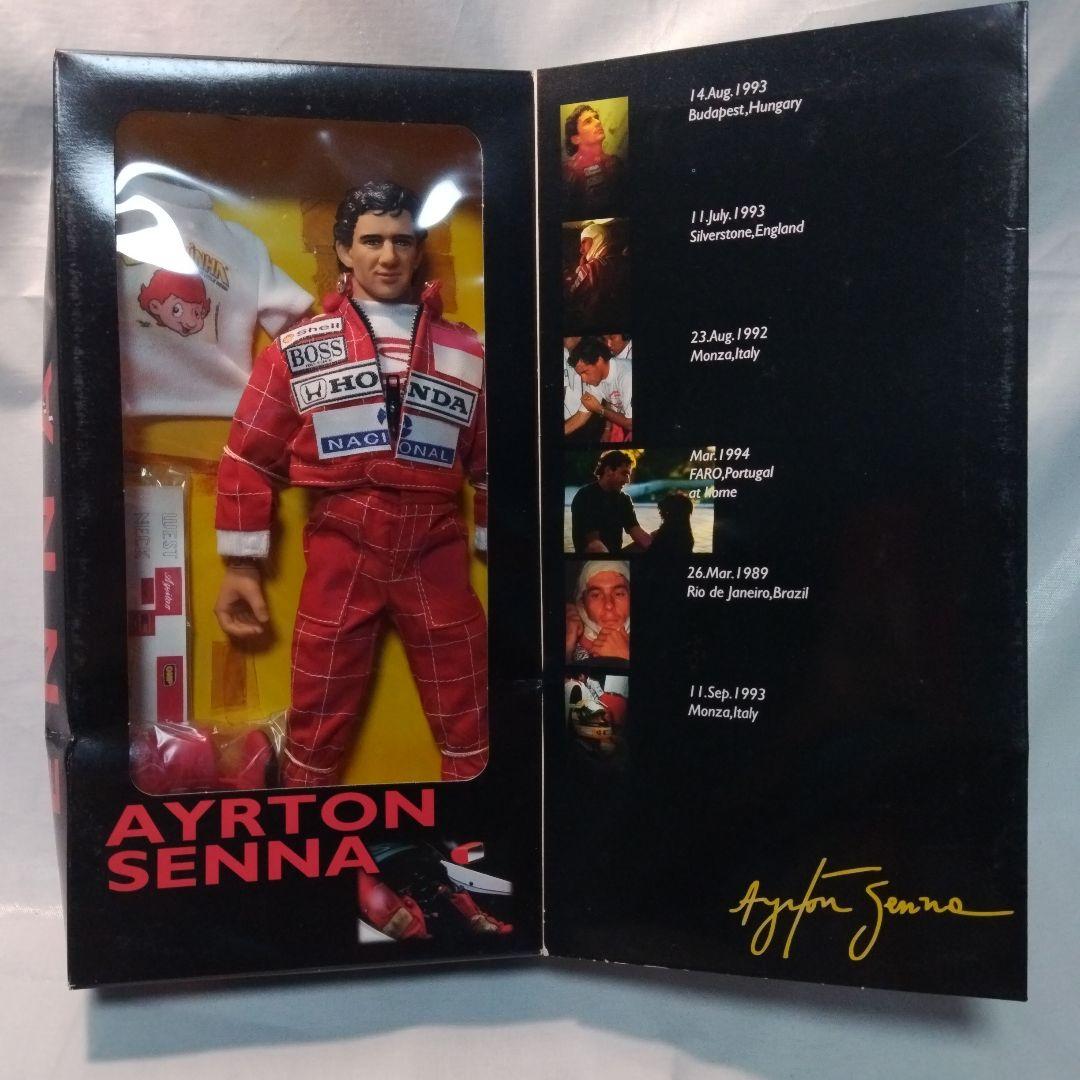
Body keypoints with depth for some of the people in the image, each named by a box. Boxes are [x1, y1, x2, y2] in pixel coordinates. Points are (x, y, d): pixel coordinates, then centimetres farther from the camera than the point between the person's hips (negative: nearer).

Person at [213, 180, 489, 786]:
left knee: (473, 734, 9)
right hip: (341, 552, -1)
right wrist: (241, 566, 4)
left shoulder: (467, 353, 8)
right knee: (317, 729, 10)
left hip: (437, 554, 1)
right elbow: (250, 458, 7)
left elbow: (489, 464, 12)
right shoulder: (297, 349, 6)